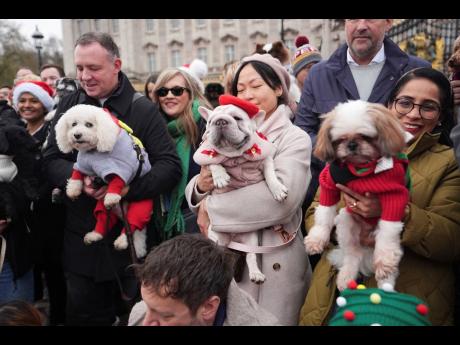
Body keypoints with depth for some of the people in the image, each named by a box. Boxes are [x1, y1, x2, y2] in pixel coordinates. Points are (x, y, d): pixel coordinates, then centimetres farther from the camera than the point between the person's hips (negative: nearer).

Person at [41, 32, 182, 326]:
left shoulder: (144, 110, -8)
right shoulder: (68, 106, 4)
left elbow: (170, 166, -13)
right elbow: (51, 160, 1)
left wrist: (129, 189, -29)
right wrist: (79, 180, -20)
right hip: (81, 238, 4)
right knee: (83, 314, 18)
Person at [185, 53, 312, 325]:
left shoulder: (295, 138, -9)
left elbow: (282, 198, -26)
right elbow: (197, 195, 5)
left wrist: (213, 207, -19)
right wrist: (200, 186, -18)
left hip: (273, 259, -4)